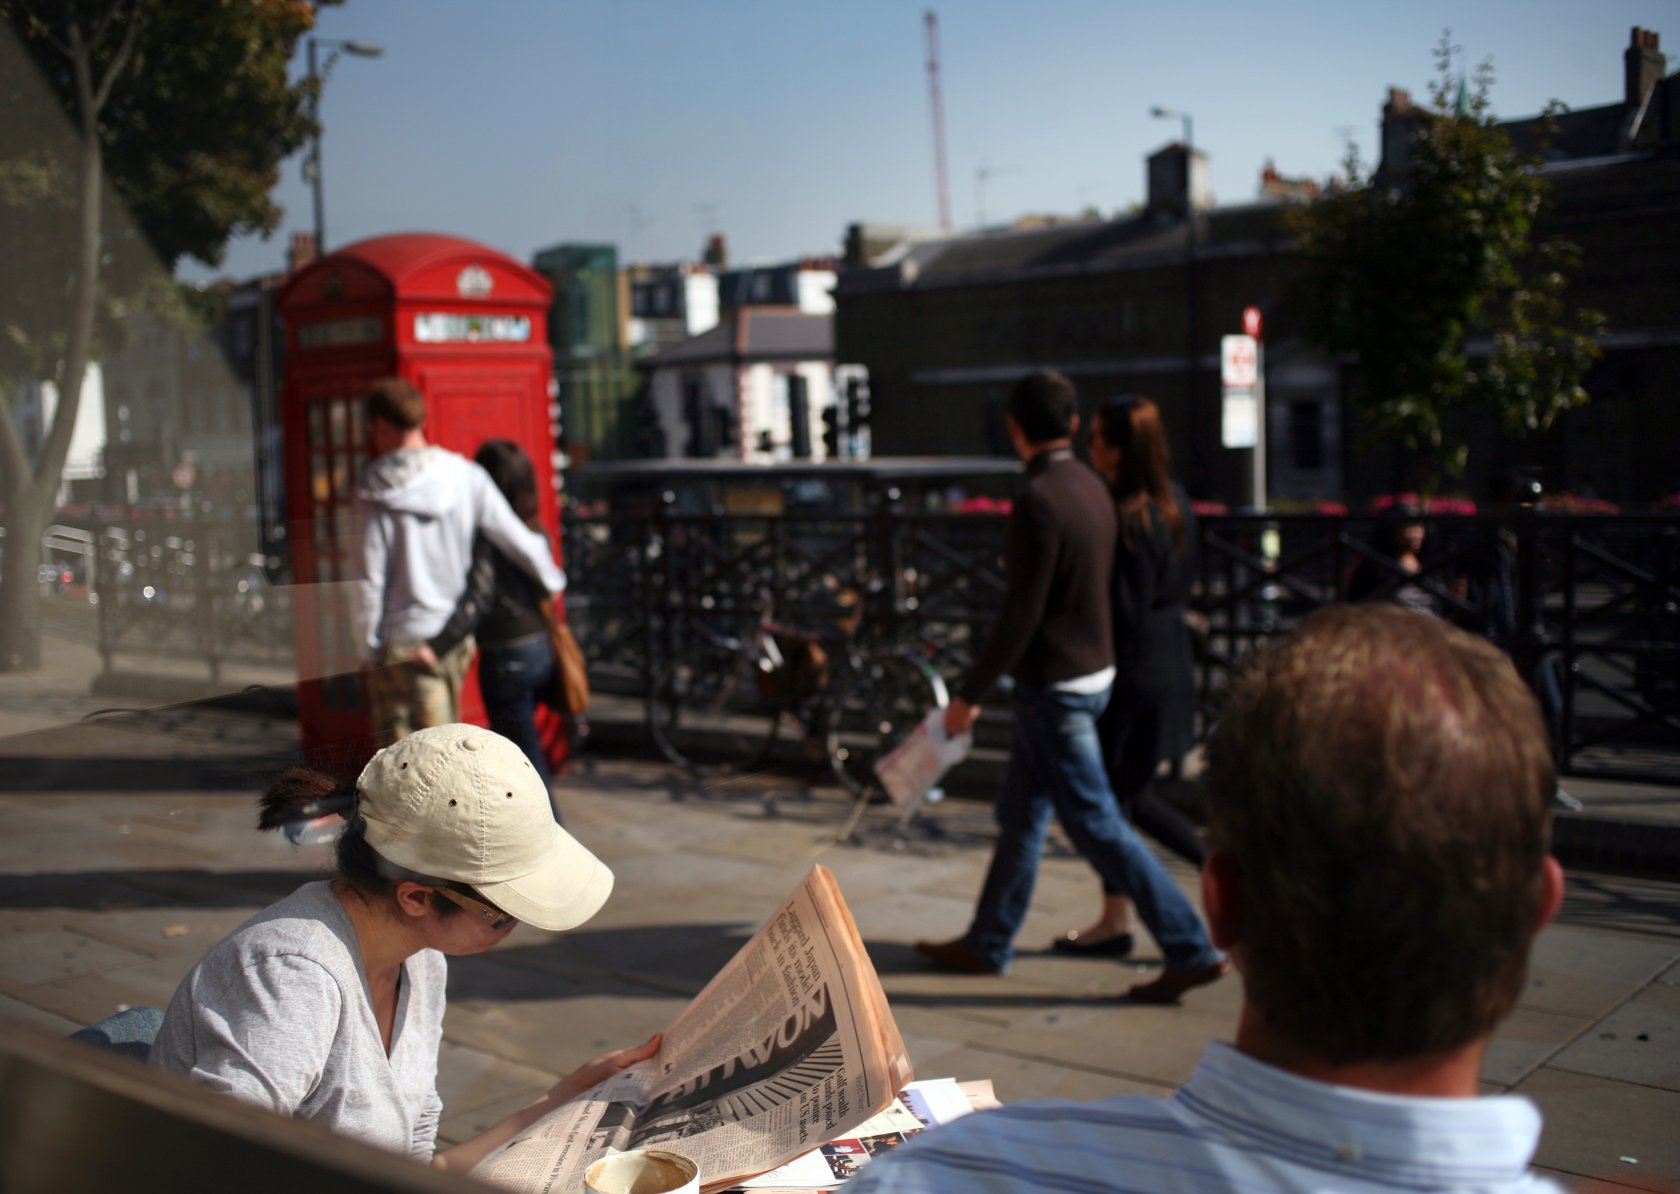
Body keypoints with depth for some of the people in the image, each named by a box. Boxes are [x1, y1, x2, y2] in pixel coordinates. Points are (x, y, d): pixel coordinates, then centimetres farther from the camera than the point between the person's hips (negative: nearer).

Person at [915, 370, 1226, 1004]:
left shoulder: (1038, 501, -22)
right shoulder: (1092, 488, 6)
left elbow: (1020, 615, -23)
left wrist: (970, 693, -14)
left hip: (1054, 688, -10)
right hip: (1090, 670, 10)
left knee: (1096, 825, -3)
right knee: (1020, 814, 18)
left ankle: (1191, 950, 3)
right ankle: (987, 943, 29)